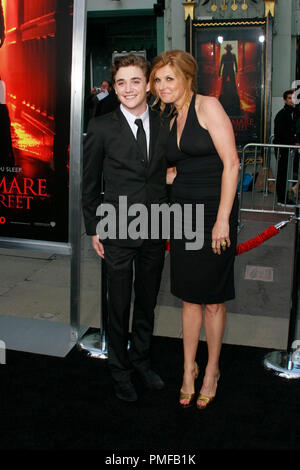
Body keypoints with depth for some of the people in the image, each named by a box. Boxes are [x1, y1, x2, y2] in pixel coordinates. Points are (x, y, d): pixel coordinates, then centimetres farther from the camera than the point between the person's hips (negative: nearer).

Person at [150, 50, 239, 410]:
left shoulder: (208, 106, -8)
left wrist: (222, 220, -19)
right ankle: (189, 369, 26)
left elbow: (231, 163, -15)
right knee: (189, 296, 11)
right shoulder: (172, 121, 13)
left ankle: (212, 371, 24)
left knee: (213, 298, 6)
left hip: (214, 213, -6)